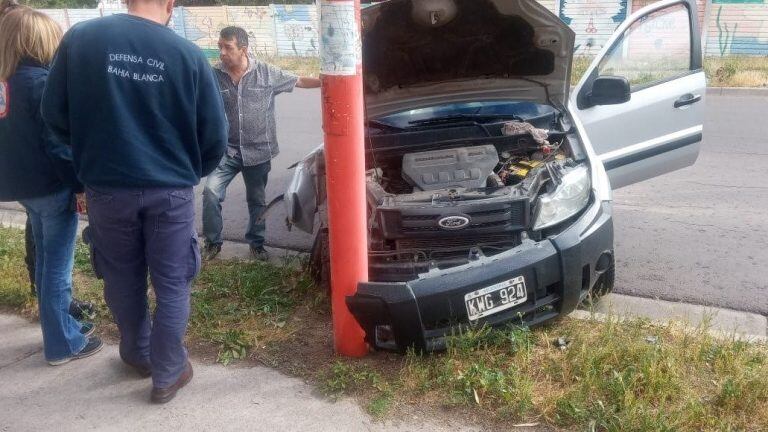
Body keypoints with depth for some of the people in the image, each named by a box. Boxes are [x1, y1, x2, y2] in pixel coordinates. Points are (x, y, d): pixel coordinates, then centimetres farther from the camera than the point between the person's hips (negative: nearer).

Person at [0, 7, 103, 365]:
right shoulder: (40, 81, -17)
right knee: (58, 266, 1)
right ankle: (63, 343, 10)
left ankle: (62, 326, 31)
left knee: (46, 260, 18)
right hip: (51, 187, -8)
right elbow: (57, 143, -19)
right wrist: (80, 184, -12)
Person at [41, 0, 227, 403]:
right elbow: (215, 136, -5)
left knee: (122, 279, 21)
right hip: (170, 190, -2)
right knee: (171, 285, 12)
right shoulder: (188, 53, -9)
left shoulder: (80, 37, -6)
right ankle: (168, 374, 22)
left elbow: (54, 114, 1)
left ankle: (138, 353, 41)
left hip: (106, 187, 2)